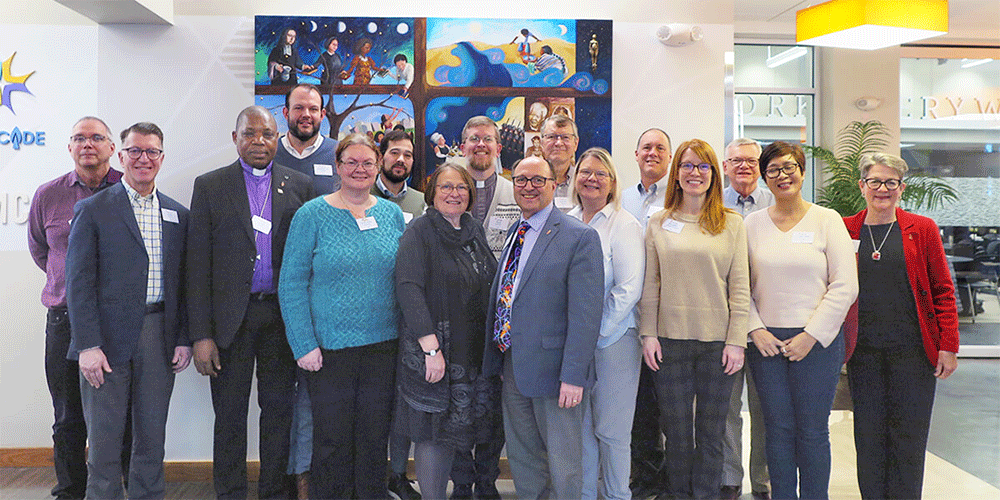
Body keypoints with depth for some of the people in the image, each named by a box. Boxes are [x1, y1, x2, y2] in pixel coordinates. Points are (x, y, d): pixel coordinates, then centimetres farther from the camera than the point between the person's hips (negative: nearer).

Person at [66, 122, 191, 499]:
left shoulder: (178, 215, 11)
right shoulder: (92, 210, 0)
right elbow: (79, 281, -5)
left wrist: (184, 338, 4)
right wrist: (88, 344, -12)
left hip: (160, 336, 3)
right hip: (108, 336, -3)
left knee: (152, 436, 11)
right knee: (104, 437, 4)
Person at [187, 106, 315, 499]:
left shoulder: (301, 186, 5)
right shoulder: (209, 186, 2)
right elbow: (197, 264, -1)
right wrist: (201, 334, -7)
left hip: (282, 315, 1)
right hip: (230, 316, -1)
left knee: (279, 411, 11)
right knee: (230, 415, 9)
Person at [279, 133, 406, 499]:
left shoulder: (392, 214, 7)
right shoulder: (312, 215, -3)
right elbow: (291, 284, -5)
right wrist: (304, 345, -11)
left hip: (383, 345, 3)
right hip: (328, 348, -3)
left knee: (375, 439, 12)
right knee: (332, 442, 5)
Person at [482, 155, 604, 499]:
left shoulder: (580, 237, -12)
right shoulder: (512, 234, 12)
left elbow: (586, 312, -17)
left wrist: (573, 375, -21)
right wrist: (495, 352, 13)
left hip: (554, 368, -7)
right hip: (512, 367, 7)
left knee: (562, 464, 7)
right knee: (521, 458, 19)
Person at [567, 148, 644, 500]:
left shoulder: (624, 225, -5)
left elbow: (628, 289, -11)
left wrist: (595, 332, -14)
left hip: (612, 338, -4)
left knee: (611, 428, 3)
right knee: (578, 423, 11)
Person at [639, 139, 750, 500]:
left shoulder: (732, 224, 3)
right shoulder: (659, 223, 6)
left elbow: (740, 288, 1)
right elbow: (650, 284, 6)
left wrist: (736, 340, -5)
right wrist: (648, 334, -1)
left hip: (717, 341, -1)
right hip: (671, 340, 1)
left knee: (711, 432, 8)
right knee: (676, 430, 9)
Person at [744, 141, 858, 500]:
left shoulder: (826, 220, 1)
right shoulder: (752, 224, 7)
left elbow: (845, 286, -4)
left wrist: (810, 335, -10)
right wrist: (755, 330, -5)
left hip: (817, 342, -2)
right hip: (766, 342, 2)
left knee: (812, 431, 3)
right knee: (778, 429, 7)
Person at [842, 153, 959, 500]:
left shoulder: (922, 229, 2)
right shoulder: (845, 230, 4)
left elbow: (943, 291, 2)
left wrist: (948, 347, -3)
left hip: (913, 350, -1)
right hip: (863, 351, 1)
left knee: (908, 438, 3)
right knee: (868, 436, 8)